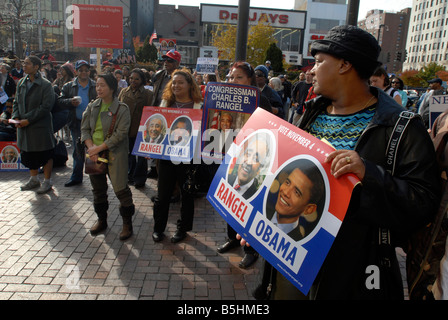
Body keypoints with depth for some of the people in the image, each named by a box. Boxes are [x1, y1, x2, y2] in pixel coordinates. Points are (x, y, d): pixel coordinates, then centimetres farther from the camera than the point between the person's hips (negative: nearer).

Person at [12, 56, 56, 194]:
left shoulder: (45, 85, -11)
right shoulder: (21, 83, 9)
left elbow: (46, 107, -17)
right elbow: (16, 102, 14)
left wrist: (28, 120, -19)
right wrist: (16, 117, -4)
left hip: (41, 126, -6)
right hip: (24, 126, 7)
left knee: (45, 155, 4)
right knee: (28, 154, 17)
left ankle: (47, 181, 19)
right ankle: (34, 179, 33)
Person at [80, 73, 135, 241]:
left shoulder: (122, 109, -9)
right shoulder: (92, 106, 8)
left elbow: (120, 134, -15)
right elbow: (85, 129, 7)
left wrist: (99, 148, -17)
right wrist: (90, 147, -10)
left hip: (114, 154, -5)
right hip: (94, 153, 6)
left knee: (121, 189, -5)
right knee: (98, 189, 15)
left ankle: (127, 224, 11)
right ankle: (101, 220, 33)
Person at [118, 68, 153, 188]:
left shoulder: (147, 94, -4)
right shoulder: (124, 92, 9)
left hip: (140, 130, -4)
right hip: (126, 129, 4)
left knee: (141, 155, 5)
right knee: (129, 153, 16)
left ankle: (140, 178, 19)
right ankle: (130, 175, 31)